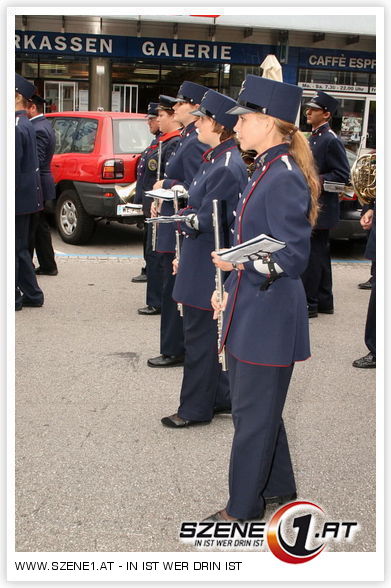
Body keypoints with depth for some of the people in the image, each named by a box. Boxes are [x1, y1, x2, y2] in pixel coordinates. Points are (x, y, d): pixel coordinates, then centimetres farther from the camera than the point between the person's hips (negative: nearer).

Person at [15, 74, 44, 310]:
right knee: (21, 248, 16)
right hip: (28, 195, 10)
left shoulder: (17, 127, -18)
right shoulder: (26, 124, 14)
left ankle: (14, 298, 7)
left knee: (15, 249, -1)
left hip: (18, 196, -10)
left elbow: (12, 166, -21)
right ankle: (32, 295, 22)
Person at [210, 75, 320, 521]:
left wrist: (241, 263, -35)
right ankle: (279, 486, 38)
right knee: (257, 406, 21)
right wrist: (230, 289, 20)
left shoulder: (286, 179, -20)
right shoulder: (265, 171, 11)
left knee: (253, 412, 3)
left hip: (269, 314, -10)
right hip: (249, 309, 10)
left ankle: (243, 508, 19)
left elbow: (292, 258, -22)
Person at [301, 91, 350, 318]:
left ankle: (308, 303, 0)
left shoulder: (332, 140, -13)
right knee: (320, 255, 14)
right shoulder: (314, 138, 15)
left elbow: (343, 175, -17)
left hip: (320, 208, -10)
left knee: (311, 255, -6)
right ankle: (324, 301, 22)